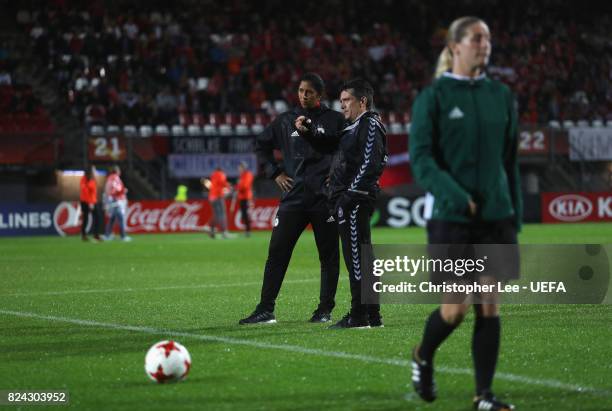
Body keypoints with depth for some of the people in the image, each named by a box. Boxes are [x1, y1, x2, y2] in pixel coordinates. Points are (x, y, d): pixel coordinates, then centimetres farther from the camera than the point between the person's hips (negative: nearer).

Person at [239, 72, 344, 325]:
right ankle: (266, 309, 0)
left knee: (328, 255, 2)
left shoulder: (334, 120, 1)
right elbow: (262, 145, 22)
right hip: (293, 197, 3)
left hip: (324, 197, -3)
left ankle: (325, 309, 11)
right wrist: (274, 173, 12)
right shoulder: (286, 121, 11)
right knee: (276, 252, -3)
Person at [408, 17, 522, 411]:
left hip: (496, 216, 4)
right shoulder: (433, 97, -4)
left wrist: (515, 214, 12)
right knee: (456, 308, -2)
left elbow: (510, 159, 14)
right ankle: (423, 357, 28)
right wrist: (455, 195, -23)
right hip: (452, 217, -4)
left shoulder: (501, 95, 8)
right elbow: (420, 157, -10)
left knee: (490, 306, 1)